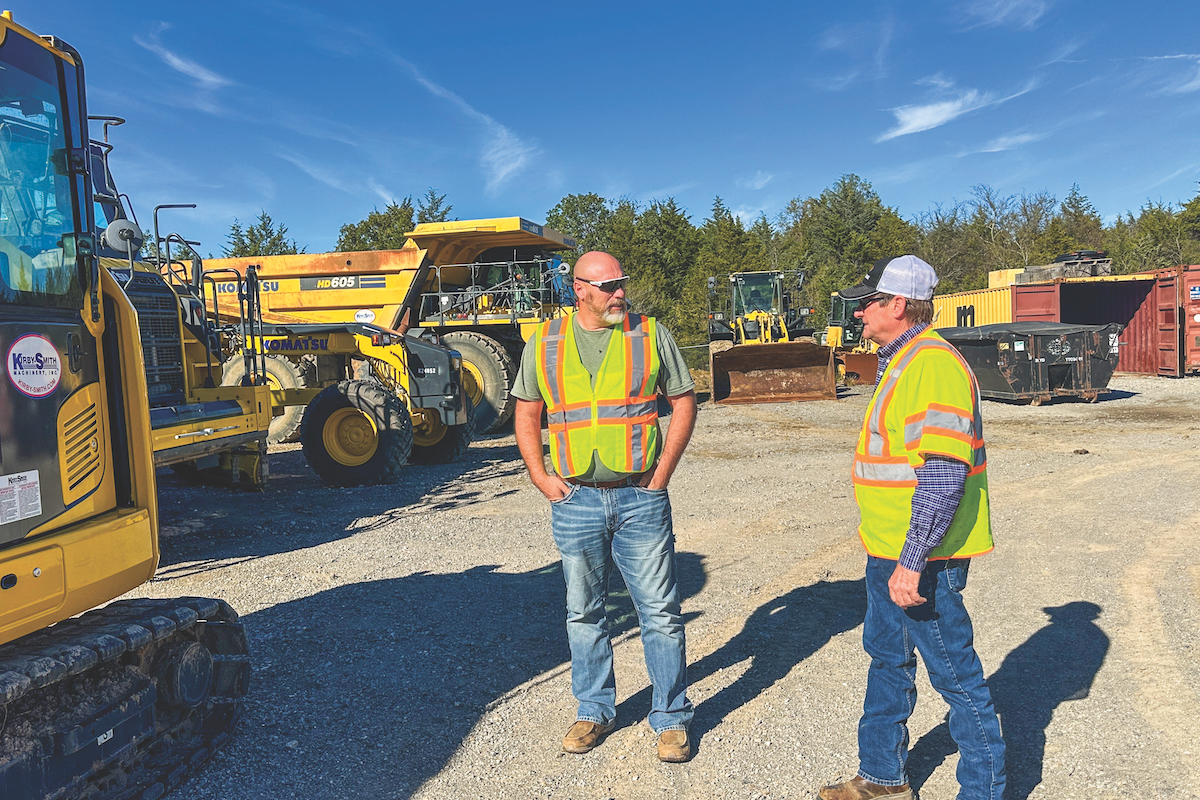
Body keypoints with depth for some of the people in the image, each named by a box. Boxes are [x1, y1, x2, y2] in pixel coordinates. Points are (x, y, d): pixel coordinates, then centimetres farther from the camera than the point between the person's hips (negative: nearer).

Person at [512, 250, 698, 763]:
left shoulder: (650, 335, 1)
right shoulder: (544, 342, 5)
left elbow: (684, 402, 5)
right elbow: (526, 414, 12)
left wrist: (663, 470, -2)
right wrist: (540, 477, 1)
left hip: (640, 498, -1)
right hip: (576, 500, 2)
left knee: (660, 612, 4)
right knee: (584, 613, 13)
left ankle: (671, 718, 20)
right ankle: (594, 711, 31)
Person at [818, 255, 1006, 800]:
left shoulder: (933, 365, -21)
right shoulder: (902, 362, 13)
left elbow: (944, 475, -27)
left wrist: (911, 561, -27)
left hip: (920, 558, -11)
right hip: (890, 551, 11)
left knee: (954, 673, 4)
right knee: (887, 659, 20)